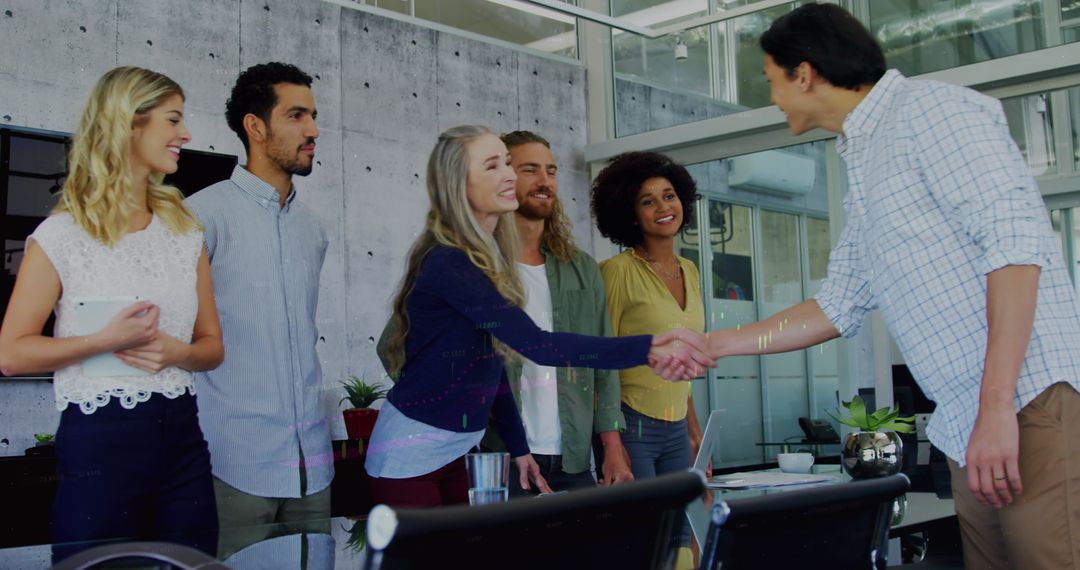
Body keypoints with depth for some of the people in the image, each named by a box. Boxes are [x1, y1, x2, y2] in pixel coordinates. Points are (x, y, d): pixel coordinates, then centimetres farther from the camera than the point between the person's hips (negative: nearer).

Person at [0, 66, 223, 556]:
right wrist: (107, 340, -16)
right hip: (99, 441, -4)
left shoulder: (185, 231, 10)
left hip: (181, 437, 5)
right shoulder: (63, 235, -4)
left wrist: (177, 352, -8)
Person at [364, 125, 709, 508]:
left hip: (459, 451, 8)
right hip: (410, 457, -8)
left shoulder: (489, 259, 7)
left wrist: (519, 448, 10)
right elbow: (537, 345, -31)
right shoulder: (448, 265, -22)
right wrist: (646, 350, -36)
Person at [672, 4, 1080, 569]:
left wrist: (997, 406, -21)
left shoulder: (931, 109, -4)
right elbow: (838, 306, 27)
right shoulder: (862, 172, 23)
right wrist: (712, 344, 27)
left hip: (1031, 400, -8)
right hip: (967, 432, 8)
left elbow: (1016, 235, -15)